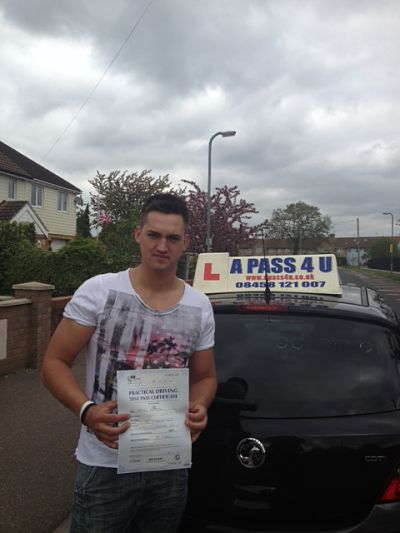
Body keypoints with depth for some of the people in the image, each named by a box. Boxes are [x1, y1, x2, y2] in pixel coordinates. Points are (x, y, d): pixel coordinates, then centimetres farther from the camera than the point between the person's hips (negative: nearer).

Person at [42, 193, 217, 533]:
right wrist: (87, 410, -24)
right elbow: (54, 363, -7)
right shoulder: (98, 291, -11)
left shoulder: (200, 307, -1)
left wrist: (199, 407, -13)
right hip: (105, 466, -3)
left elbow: (205, 377, 9)